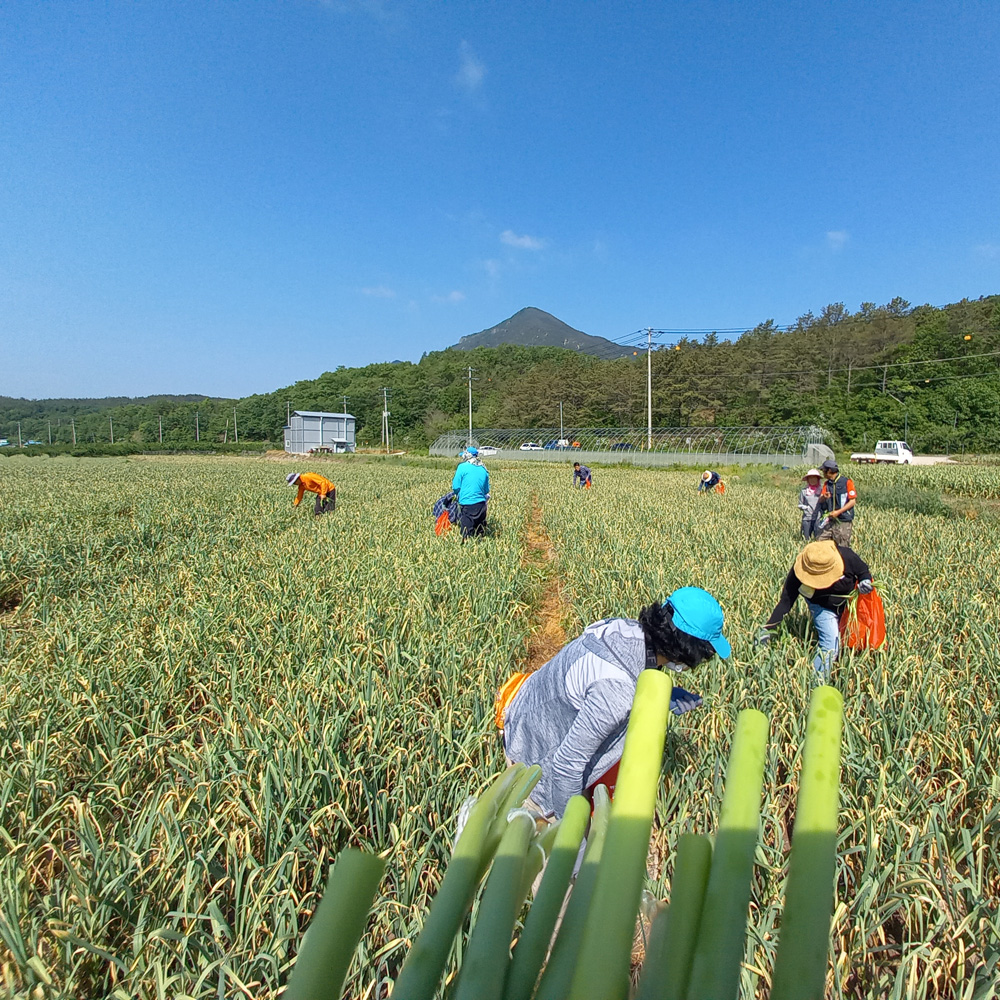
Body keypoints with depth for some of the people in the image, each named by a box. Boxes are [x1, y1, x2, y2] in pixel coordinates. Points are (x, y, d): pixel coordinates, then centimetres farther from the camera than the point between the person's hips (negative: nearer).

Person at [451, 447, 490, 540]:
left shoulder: (462, 467, -5)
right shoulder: (483, 469, 9)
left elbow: (456, 487, -5)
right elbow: (486, 490, 14)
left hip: (467, 505, -5)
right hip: (481, 505, 5)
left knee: (467, 536, -2)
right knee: (480, 534, 13)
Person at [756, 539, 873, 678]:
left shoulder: (847, 556, -32)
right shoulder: (799, 571, -31)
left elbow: (863, 570, -8)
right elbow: (786, 599, -25)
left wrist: (865, 580, -32)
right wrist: (768, 628, -30)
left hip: (850, 604, 3)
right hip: (822, 608, -3)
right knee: (831, 646, -17)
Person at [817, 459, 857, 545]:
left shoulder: (847, 482, -5)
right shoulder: (827, 484, 12)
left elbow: (853, 501, -8)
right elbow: (820, 501, 5)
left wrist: (838, 512, -16)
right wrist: (824, 497, -19)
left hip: (843, 522, -5)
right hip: (829, 521, 5)